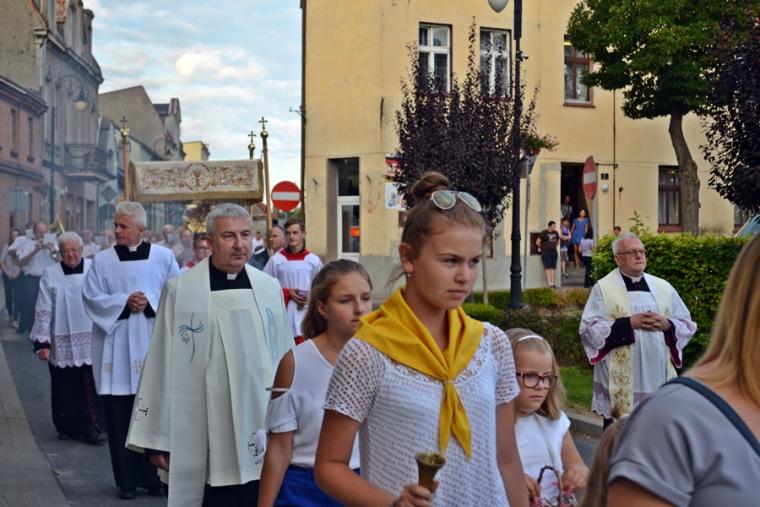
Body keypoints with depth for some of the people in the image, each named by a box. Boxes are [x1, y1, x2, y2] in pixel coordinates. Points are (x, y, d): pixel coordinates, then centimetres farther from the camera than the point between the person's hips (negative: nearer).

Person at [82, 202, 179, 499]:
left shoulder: (163, 257, 4)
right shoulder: (102, 260, 5)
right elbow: (92, 298, 0)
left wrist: (150, 302, -14)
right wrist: (124, 302, -13)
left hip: (153, 346, 0)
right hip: (116, 349, 1)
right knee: (119, 417, 2)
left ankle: (155, 476, 13)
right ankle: (127, 480, 12)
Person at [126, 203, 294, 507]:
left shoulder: (269, 288, 4)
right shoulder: (180, 290, -6)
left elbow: (284, 359, 10)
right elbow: (161, 364, -3)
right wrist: (156, 438, -2)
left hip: (260, 434, 3)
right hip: (201, 440, -3)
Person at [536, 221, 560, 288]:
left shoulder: (556, 233, 10)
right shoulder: (544, 233, -8)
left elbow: (558, 241, 27)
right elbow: (537, 242, -3)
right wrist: (541, 247, 10)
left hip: (553, 252, 5)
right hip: (545, 252, -5)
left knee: (553, 267, 2)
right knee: (548, 267, -10)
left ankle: (552, 283, 4)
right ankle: (549, 283, -14)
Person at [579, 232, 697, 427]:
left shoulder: (664, 288, 12)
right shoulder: (603, 288, 0)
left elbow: (688, 325, 13)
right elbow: (588, 329, -9)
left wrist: (666, 325, -8)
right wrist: (629, 323, -15)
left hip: (659, 379, 4)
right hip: (619, 382, -4)